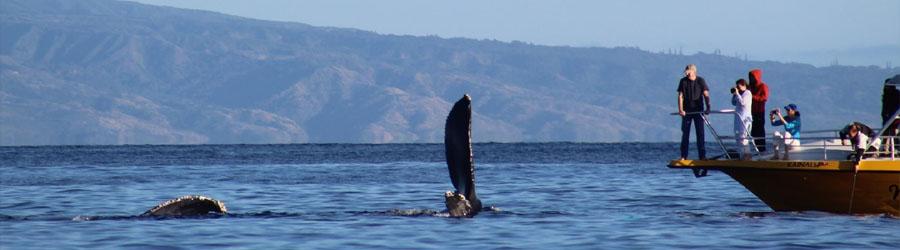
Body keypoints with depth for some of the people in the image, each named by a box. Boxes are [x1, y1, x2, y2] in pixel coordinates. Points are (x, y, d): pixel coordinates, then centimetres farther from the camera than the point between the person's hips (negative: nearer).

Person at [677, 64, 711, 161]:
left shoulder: (701, 81, -2)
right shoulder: (683, 81, 0)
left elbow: (706, 95, -5)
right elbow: (680, 96, -3)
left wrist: (708, 107, -19)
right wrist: (680, 109, -14)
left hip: (698, 111, -1)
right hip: (686, 111, 1)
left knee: (700, 134, -2)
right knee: (685, 134, 2)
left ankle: (702, 156, 0)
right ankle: (683, 156, 6)